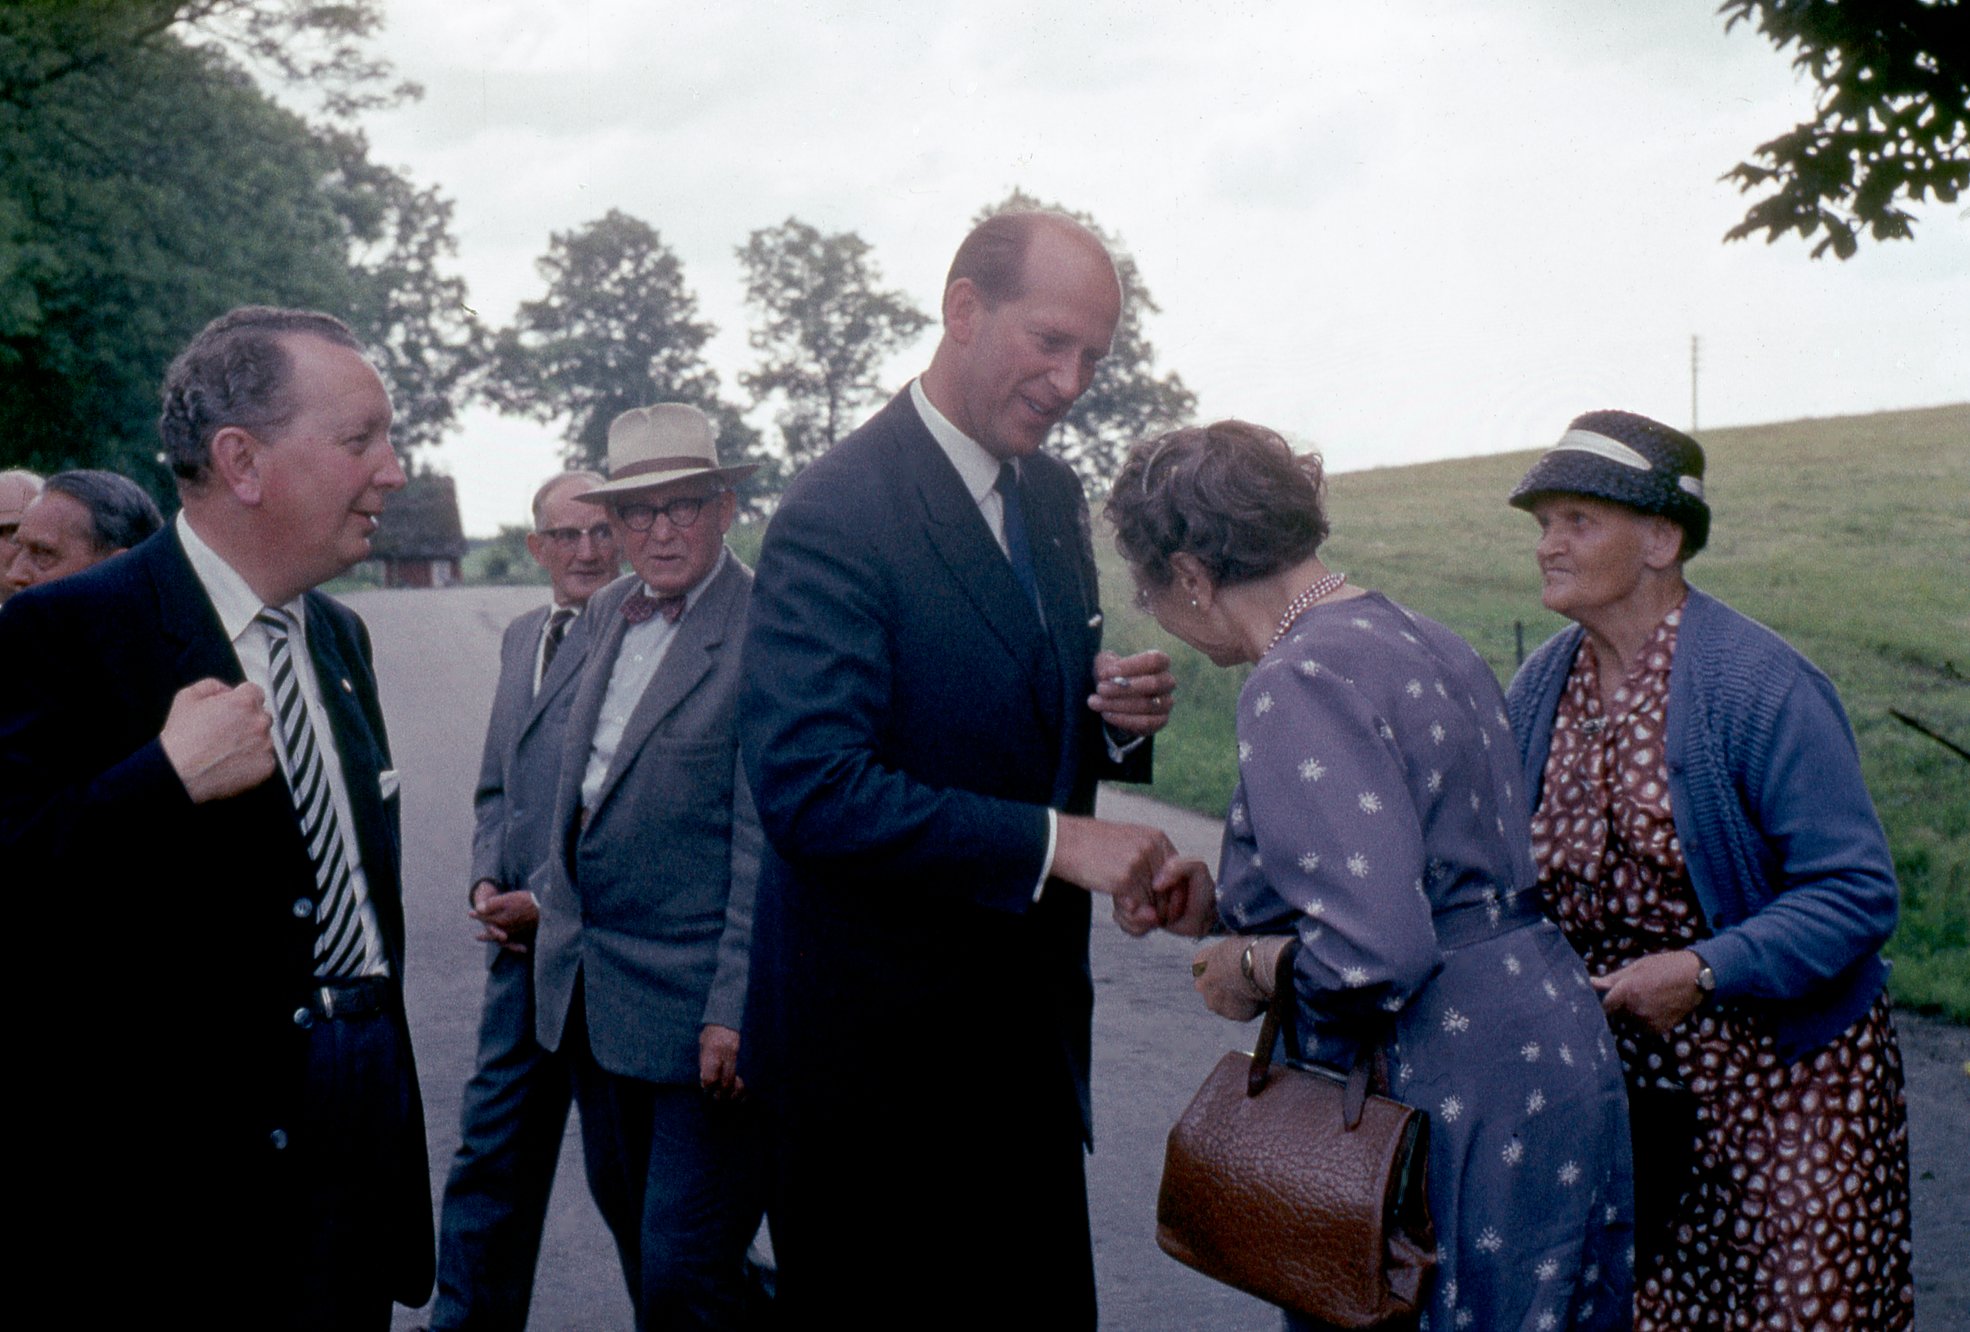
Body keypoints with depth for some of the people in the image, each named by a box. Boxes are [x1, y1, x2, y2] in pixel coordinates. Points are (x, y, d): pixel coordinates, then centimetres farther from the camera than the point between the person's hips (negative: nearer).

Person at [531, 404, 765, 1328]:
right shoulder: (608, 612, 9)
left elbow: (764, 847, -17)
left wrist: (736, 1010, -18)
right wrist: (553, 890, 19)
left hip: (695, 1001, -8)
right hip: (587, 991, 8)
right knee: (628, 1220, 21)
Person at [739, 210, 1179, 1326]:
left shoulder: (1054, 495, 8)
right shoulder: (839, 513, -17)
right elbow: (810, 787, -25)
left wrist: (1118, 715, -5)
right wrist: (1050, 841, -28)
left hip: (1030, 1021, 8)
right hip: (883, 1053, -7)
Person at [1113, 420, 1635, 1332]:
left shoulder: (1299, 686, -18)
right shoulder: (1420, 641, 11)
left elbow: (1378, 952, -27)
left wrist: (1257, 965, -9)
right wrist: (1228, 904, 14)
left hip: (1462, 1110, -10)